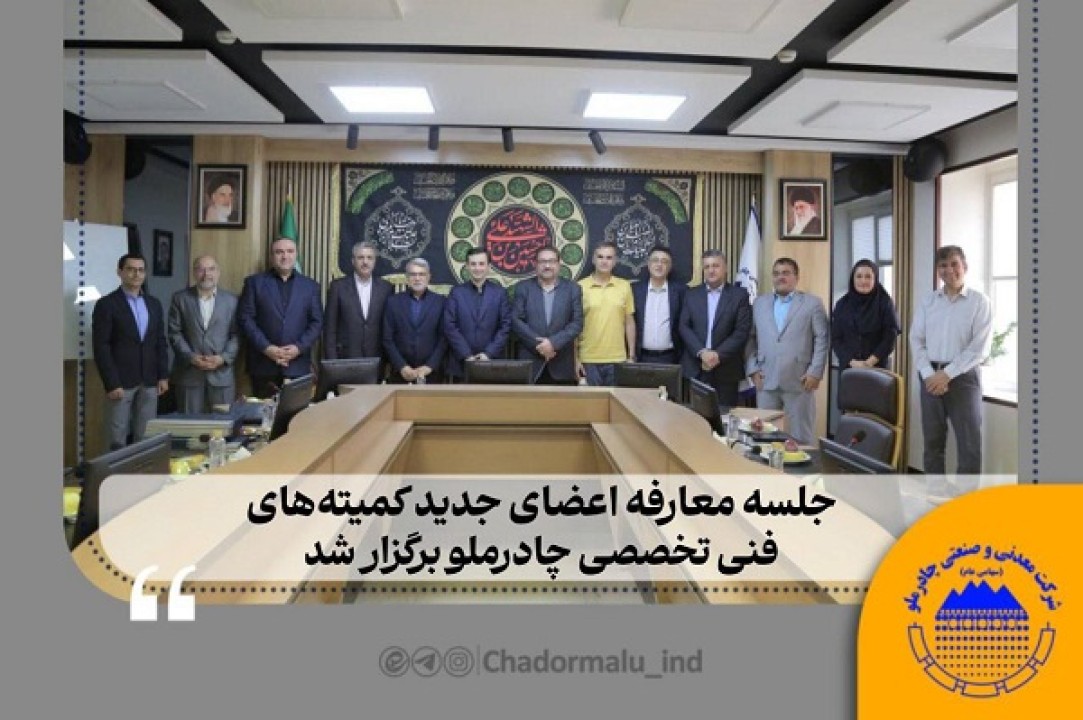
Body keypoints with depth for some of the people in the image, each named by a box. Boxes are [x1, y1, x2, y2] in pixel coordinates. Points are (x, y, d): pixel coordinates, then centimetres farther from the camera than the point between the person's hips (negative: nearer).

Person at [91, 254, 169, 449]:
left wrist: (163, 376, 5)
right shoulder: (106, 304, -4)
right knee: (118, 440, 0)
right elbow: (101, 347, -8)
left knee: (146, 438, 6)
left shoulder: (154, 304, 11)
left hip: (149, 382, 4)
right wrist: (112, 383, -14)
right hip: (120, 382, -4)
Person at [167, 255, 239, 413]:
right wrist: (191, 357, -10)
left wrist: (223, 358, -11)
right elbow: (175, 333, 3)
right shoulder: (180, 298, 7)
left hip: (222, 373, 0)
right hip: (189, 373, 0)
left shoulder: (232, 300, 8)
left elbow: (237, 334, 3)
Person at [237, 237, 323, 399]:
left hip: (298, 366, 1)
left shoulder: (310, 286, 11)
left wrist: (299, 347, -8)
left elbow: (317, 322, 7)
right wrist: (266, 348, -10)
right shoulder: (255, 282, 7)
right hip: (263, 365, -1)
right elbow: (245, 318, 0)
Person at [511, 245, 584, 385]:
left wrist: (553, 343, -14)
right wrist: (538, 344, -12)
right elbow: (516, 320, -2)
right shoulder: (523, 287, 6)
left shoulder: (572, 289, 6)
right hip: (530, 363, 0)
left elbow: (577, 323, -1)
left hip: (562, 366, 0)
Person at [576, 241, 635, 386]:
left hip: (617, 359, 1)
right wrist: (576, 358, -2)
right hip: (588, 359, -1)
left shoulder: (625, 286, 4)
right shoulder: (580, 287, -1)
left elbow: (629, 322, 9)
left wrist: (632, 356, 5)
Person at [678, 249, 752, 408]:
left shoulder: (739, 295, 2)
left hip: (726, 369, -2)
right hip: (696, 368, 2)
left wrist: (718, 355, -15)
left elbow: (742, 331, -5)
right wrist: (701, 352, -12)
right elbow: (684, 327, 3)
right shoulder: (692, 294, 10)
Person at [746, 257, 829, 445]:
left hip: (799, 380, -3)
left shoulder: (813, 303, 5)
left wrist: (815, 372, -8)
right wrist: (753, 369, 2)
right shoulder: (759, 303, 14)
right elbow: (751, 338, 12)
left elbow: (822, 340, 0)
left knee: (801, 437, 3)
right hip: (766, 380, 3)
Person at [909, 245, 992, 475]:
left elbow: (980, 347, -10)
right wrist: (928, 374, -9)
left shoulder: (979, 301, -2)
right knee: (932, 440, 10)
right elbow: (916, 339, 4)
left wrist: (947, 374, -15)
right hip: (931, 376, 3)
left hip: (963, 376, -3)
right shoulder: (928, 301, 8)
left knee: (969, 443, 0)